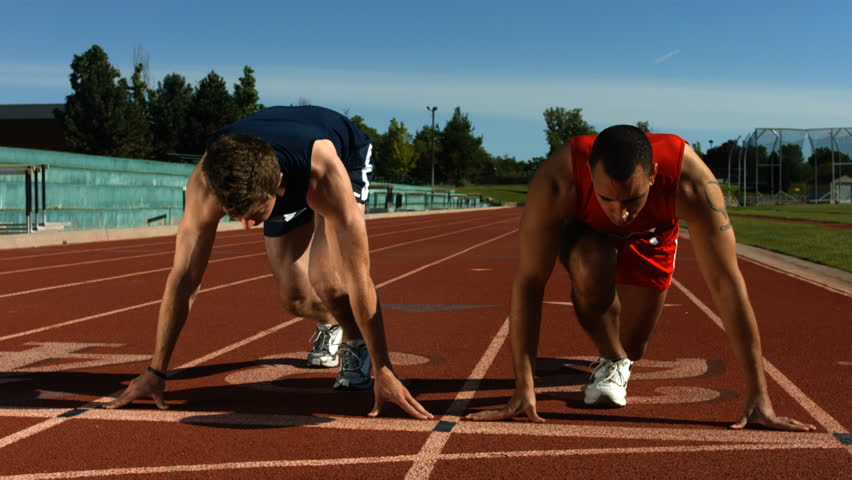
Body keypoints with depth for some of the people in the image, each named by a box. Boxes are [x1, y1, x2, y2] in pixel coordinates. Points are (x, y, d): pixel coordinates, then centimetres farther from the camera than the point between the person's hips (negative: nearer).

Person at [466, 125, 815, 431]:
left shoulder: (691, 181, -43)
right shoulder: (557, 181, -44)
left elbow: (726, 284, -40)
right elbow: (528, 282, -39)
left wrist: (758, 396, -40)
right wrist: (523, 390, -42)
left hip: (650, 235, 1)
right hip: (586, 229, -1)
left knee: (631, 349, 2)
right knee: (590, 270, -36)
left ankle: (620, 358, 41)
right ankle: (610, 359, -7)